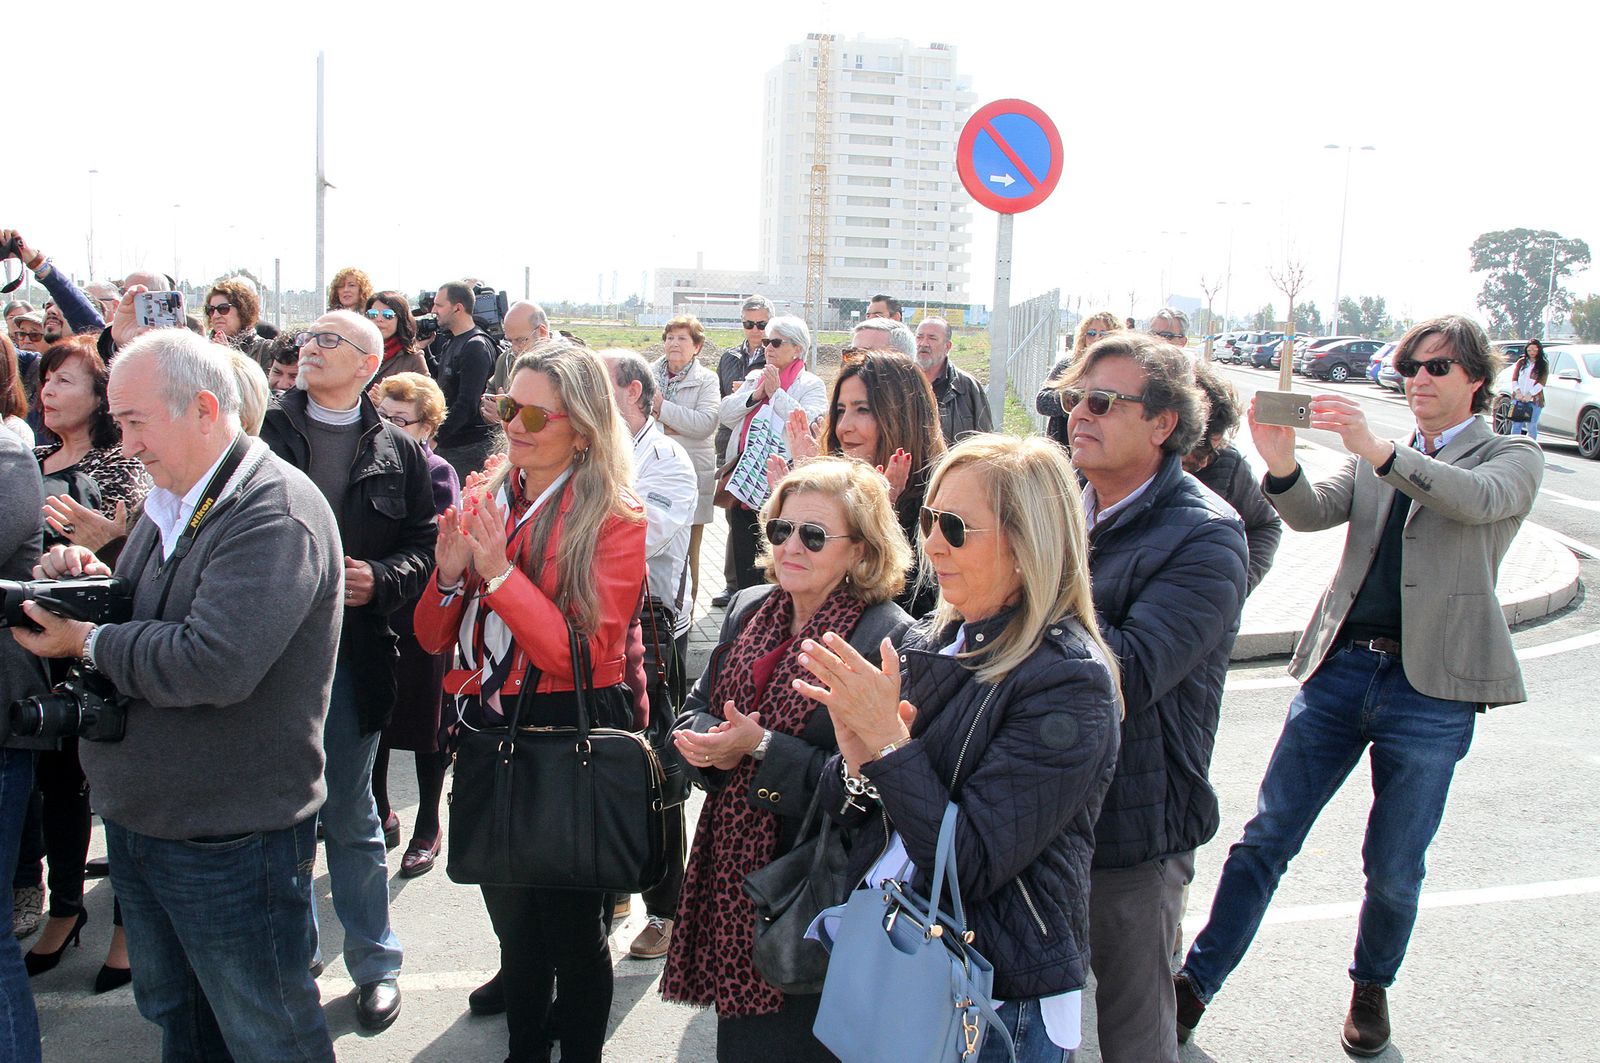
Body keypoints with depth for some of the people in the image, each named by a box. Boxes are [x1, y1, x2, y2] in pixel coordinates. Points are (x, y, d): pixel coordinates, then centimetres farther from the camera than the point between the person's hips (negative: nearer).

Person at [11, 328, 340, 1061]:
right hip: (139, 822, 9)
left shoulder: (276, 514, -22)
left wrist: (88, 643, -18)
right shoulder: (171, 502, 9)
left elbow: (215, 664, -32)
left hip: (231, 843, -9)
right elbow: (147, 613, 17)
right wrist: (89, 580, -5)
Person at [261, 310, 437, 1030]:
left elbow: (428, 544, 3)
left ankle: (375, 962, 25)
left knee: (351, 815, 11)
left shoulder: (399, 453, 5)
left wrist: (379, 580, -14)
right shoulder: (262, 433, 4)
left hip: (353, 654, 0)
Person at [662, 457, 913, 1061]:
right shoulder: (748, 609, 7)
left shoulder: (891, 639, -16)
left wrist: (763, 751, -24)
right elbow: (699, 708, 14)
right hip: (730, 864, 7)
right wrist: (710, 742, -9)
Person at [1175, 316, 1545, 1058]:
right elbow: (1313, 513, -3)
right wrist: (1280, 464, -25)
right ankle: (1196, 983, 11)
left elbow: (1479, 500, -19)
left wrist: (1379, 450, -33)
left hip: (1431, 688, -2)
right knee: (1265, 837, 2)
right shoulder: (1374, 461, 14)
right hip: (1340, 666, 3)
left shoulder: (1512, 458, 5)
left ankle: (1371, 987, 34)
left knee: (1393, 867, 8)